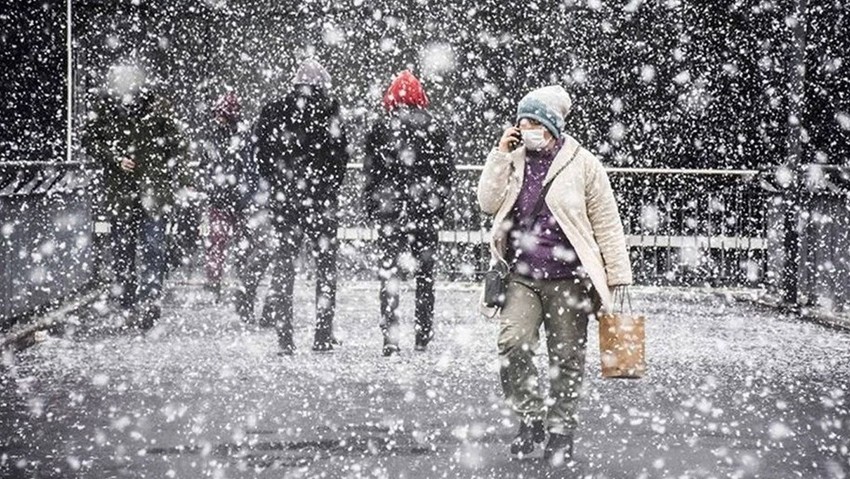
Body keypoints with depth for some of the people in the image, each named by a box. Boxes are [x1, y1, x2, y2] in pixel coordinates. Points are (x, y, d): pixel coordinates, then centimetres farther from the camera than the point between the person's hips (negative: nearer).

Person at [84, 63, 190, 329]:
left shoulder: (156, 107, -5)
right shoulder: (104, 108, -3)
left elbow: (176, 145, 1)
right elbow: (90, 141, 5)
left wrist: (181, 181, -3)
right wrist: (114, 158, -11)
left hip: (154, 190, -2)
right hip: (120, 191, 2)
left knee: (152, 246, -10)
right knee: (122, 248, 8)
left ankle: (149, 302, -10)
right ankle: (127, 304, 19)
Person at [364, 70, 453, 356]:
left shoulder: (380, 130, -3)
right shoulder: (435, 130, 1)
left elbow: (371, 174, -1)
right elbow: (446, 173, 4)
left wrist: (373, 209, 7)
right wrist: (439, 206, 13)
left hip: (390, 213, -2)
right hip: (426, 213, 2)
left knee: (389, 273, 1)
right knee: (425, 273, 11)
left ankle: (390, 340, -6)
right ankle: (423, 337, 15)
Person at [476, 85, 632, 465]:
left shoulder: (581, 164, -1)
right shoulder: (513, 160, 10)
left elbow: (606, 222, 1)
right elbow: (488, 203, 0)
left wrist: (618, 275, -1)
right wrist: (500, 155, -5)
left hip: (568, 278, -2)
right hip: (521, 277, 2)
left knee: (566, 358, 4)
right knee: (512, 344, -17)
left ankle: (561, 431, 18)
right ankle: (531, 416, 0)